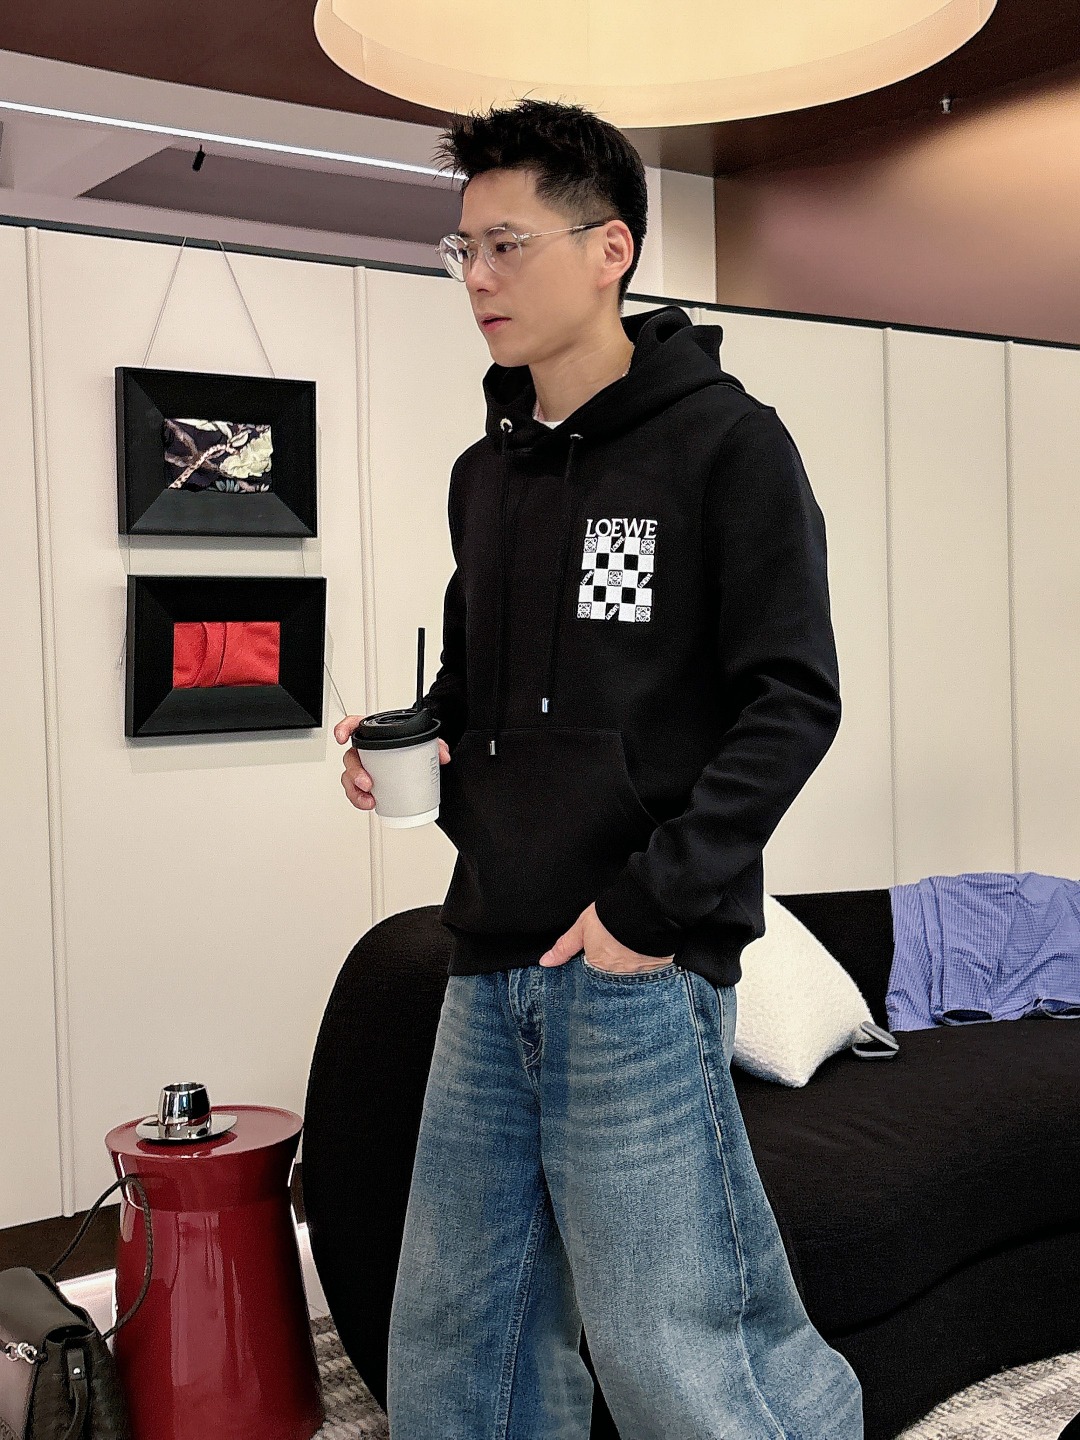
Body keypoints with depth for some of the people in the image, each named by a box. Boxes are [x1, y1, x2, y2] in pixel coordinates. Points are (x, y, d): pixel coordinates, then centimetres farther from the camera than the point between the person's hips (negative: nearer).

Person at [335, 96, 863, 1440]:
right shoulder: (484, 474, 16)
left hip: (640, 970, -7)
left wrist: (656, 901, -17)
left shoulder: (722, 443, -4)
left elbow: (792, 700, -10)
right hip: (489, 965, 7)